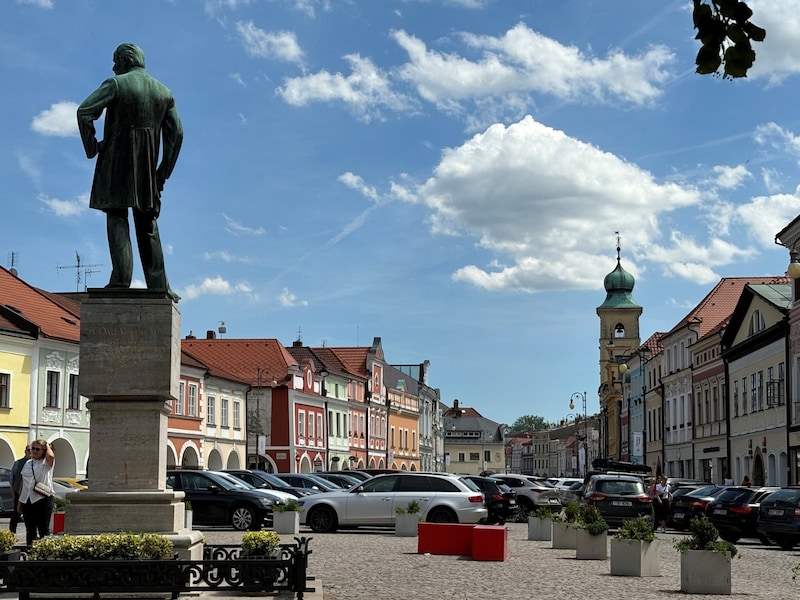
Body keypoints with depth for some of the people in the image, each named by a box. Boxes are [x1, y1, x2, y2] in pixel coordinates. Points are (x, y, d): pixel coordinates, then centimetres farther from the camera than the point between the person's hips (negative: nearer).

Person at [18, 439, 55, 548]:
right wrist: (20, 501, 16)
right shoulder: (28, 464, 15)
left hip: (43, 499, -6)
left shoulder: (46, 463, -1)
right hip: (27, 501, 6)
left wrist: (47, 446, -6)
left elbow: (51, 456, -27)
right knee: (30, 530, 10)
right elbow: (23, 484, 18)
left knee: (43, 529, -3)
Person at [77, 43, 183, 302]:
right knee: (147, 224, 9)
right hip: (147, 168, 4)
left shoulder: (116, 84, -3)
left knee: (117, 217, -4)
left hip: (116, 162, -4)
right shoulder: (165, 92, 11)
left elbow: (84, 111, -14)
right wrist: (164, 172, 11)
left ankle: (121, 276, -18)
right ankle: (158, 285, 3)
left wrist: (91, 148, -3)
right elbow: (176, 134, 7)